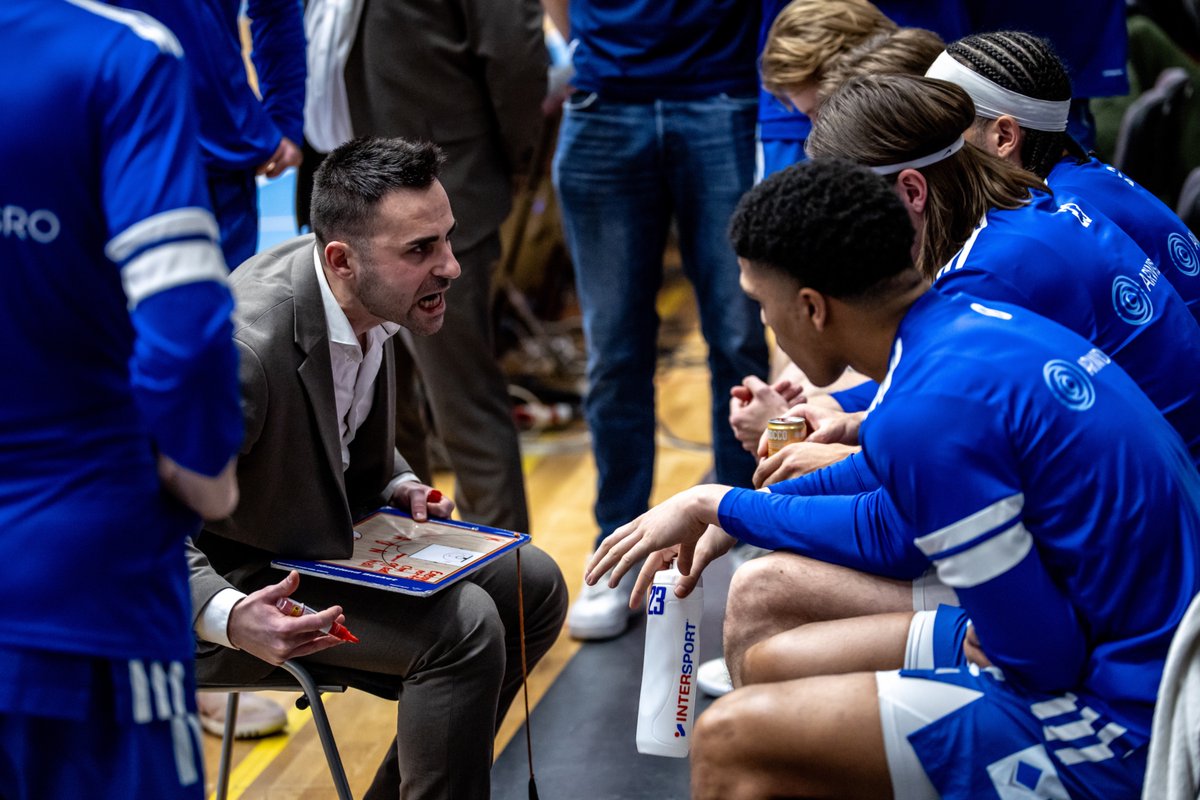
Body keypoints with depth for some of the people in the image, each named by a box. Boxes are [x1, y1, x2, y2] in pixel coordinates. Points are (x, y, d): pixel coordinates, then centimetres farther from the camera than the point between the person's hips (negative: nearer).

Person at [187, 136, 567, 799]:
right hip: (237, 580, -9)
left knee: (533, 587, 5)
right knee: (462, 625, -25)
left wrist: (397, 486, -2)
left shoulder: (371, 296, -6)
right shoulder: (244, 347, -33)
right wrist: (230, 618, -45)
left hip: (332, 534, 9)